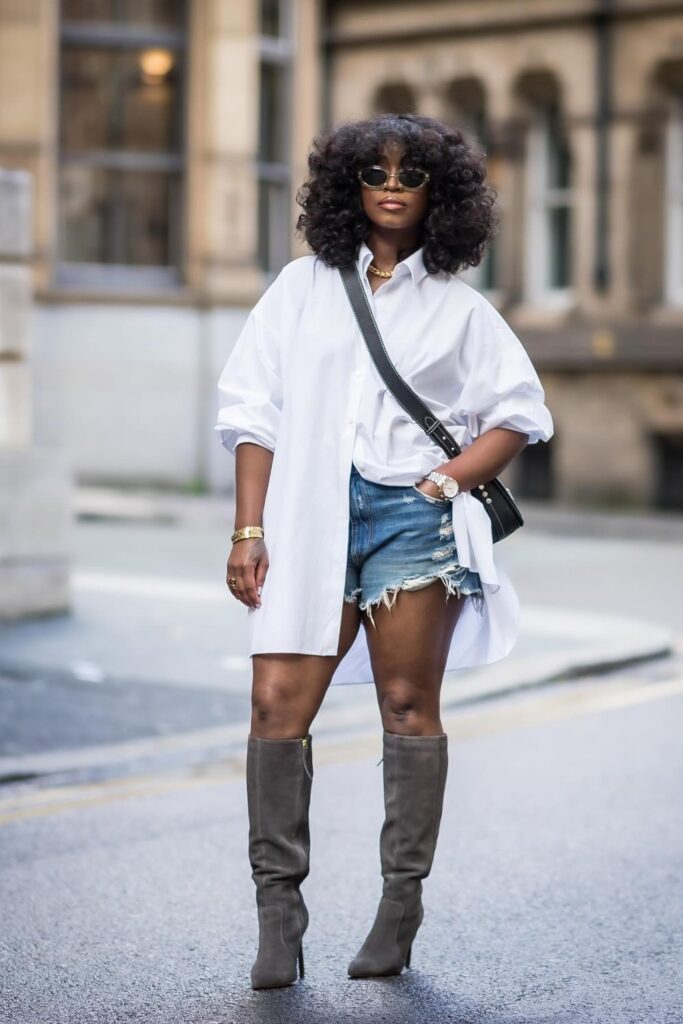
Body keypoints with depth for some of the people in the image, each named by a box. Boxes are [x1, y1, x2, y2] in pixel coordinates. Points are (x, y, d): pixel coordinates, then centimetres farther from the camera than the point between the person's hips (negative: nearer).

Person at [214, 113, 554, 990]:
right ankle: (278, 906, -1)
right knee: (277, 702, -9)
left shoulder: (456, 306, 12)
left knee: (408, 704, 0)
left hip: (413, 516, -1)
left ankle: (401, 902, 9)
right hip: (312, 518, 1)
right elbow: (254, 412, 9)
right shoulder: (303, 286, 13)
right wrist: (248, 530, 1)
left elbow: (521, 412, 12)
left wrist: (450, 478, -3)